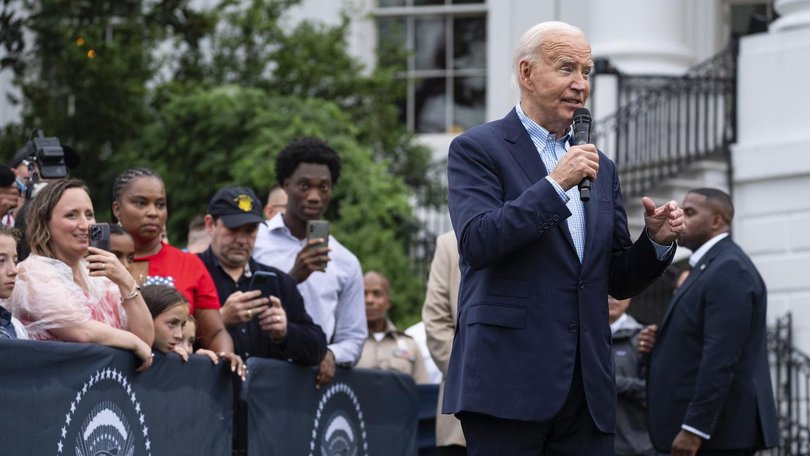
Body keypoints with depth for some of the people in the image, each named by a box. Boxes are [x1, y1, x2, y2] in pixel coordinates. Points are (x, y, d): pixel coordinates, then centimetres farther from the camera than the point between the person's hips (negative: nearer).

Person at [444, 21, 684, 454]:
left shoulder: (599, 166, 19)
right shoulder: (477, 149, 1)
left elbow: (618, 281, 19)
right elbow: (477, 243, -14)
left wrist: (657, 240, 0)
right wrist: (554, 186, -16)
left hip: (588, 386, 6)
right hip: (509, 382, -6)